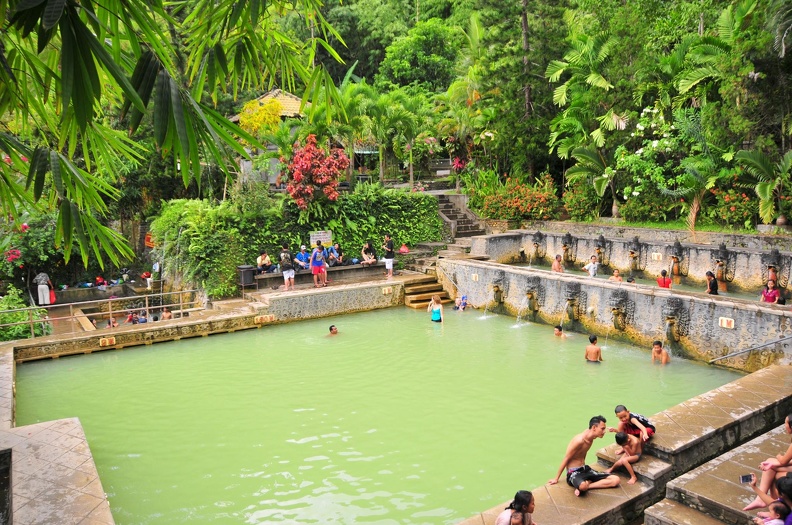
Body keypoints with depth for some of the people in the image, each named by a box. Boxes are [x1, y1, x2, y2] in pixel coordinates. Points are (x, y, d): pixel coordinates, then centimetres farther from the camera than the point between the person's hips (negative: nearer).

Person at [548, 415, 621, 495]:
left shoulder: (590, 436, 2)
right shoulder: (579, 440, -22)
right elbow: (566, 459, -14)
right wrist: (556, 478, -7)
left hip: (585, 469, 9)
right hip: (574, 473, -9)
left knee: (616, 480, -7)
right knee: (583, 486, -44)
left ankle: (587, 485, -13)